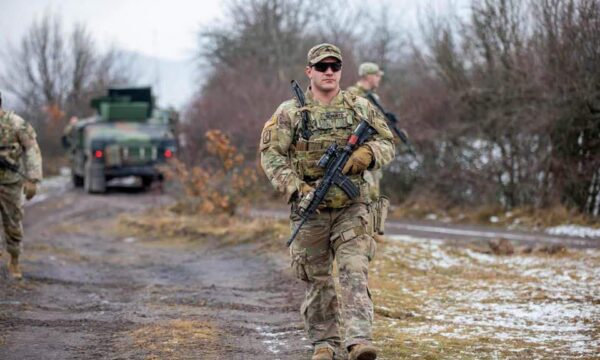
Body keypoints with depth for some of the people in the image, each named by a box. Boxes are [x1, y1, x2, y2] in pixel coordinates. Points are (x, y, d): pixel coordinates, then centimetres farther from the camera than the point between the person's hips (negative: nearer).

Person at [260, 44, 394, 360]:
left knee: (354, 271, -14)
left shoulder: (361, 108, 6)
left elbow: (387, 144, 11)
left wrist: (367, 154, -13)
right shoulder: (289, 113, 0)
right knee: (317, 279, 7)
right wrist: (296, 188, -17)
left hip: (351, 207, 0)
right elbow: (270, 155, -4)